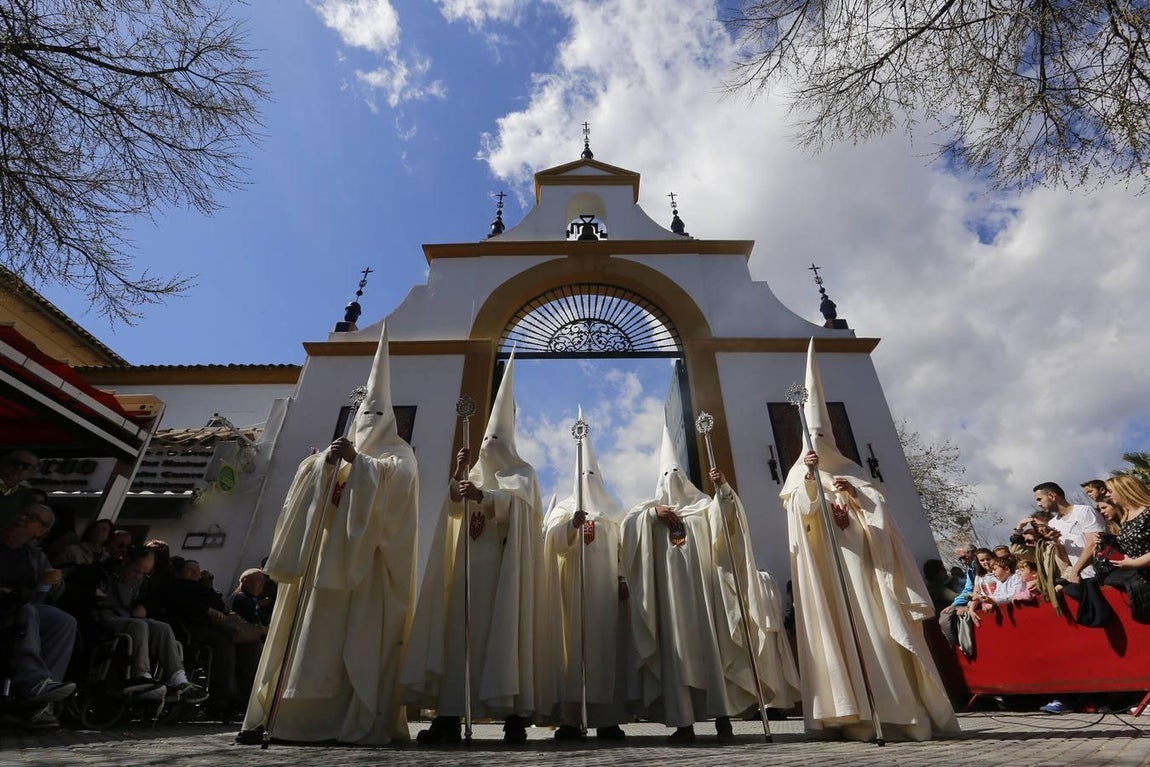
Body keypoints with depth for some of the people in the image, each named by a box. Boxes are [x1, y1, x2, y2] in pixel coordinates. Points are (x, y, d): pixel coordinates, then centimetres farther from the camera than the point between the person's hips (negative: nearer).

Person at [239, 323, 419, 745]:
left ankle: (366, 721, -4)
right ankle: (275, 711, 8)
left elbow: (394, 477, -13)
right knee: (319, 630, 4)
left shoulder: (398, 452, 8)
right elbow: (312, 479, 8)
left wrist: (357, 461, -22)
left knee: (364, 636, -8)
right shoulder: (344, 449, 23)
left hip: (371, 557, -5)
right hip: (334, 550, 5)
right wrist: (326, 461, -11)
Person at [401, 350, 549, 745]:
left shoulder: (521, 472, 6)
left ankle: (514, 714, -8)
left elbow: (515, 503, -15)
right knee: (461, 632, -2)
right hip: (469, 564, 5)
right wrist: (458, 475, -5)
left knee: (506, 630, -10)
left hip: (504, 564, -5)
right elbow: (454, 508, 10)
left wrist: (483, 496, -32)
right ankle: (449, 715, -1)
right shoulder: (475, 475, 23)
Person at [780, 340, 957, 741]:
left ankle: (898, 710, 6)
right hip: (825, 573, -1)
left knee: (877, 633, -2)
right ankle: (850, 714, -1)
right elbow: (802, 511, -11)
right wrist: (809, 477, -27)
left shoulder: (851, 472, 13)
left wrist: (853, 493, -14)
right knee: (836, 634, -4)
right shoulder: (800, 475, 8)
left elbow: (880, 509, 3)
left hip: (862, 568, 1)